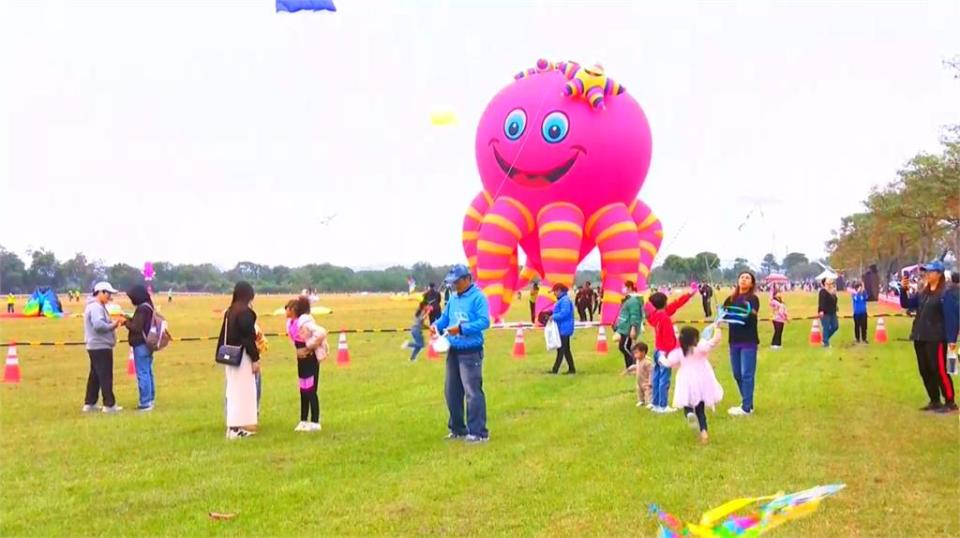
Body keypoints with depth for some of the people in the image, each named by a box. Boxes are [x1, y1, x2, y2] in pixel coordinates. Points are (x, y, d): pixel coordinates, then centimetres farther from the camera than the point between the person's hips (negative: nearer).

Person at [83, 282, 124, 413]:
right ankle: (109, 404, -2)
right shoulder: (96, 307, -17)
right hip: (101, 346, -11)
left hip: (96, 346, 11)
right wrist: (113, 325, -17)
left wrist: (113, 323, 6)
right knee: (105, 376, -6)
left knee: (95, 375, 14)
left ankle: (89, 403, 18)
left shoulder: (97, 306, 18)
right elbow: (98, 325, -29)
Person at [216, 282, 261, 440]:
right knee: (243, 391, -1)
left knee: (233, 391, 13)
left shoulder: (229, 312, 9)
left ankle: (233, 426, 18)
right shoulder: (246, 312, -15)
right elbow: (248, 337, -18)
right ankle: (238, 427, 1)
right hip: (242, 357, -8)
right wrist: (255, 358, -14)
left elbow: (223, 336, 13)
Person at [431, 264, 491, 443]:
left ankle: (479, 432, -2)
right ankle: (457, 428, 26)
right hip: (453, 351, 8)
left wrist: (461, 328, -27)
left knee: (473, 392, -8)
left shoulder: (478, 297, -11)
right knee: (451, 392, 13)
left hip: (470, 352, -8)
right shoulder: (453, 298, 12)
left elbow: (484, 321, -19)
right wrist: (436, 325, -2)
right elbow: (445, 317, 20)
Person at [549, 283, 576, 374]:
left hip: (564, 328, -11)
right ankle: (571, 369, 17)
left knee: (561, 349, -9)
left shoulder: (565, 300, -16)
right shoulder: (561, 299, 18)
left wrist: (554, 317, -17)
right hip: (563, 328, 11)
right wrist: (552, 314, 8)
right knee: (566, 350, 13)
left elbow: (564, 313, -26)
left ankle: (555, 369, -9)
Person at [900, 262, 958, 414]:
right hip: (920, 338, 8)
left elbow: (952, 317, -13)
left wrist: (952, 339, -19)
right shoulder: (922, 292, 12)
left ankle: (950, 403, 0)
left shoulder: (946, 293, -10)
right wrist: (904, 290, -2)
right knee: (925, 371, 10)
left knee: (939, 370, -7)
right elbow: (907, 304, 17)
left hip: (936, 339, -8)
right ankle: (935, 401, 20)